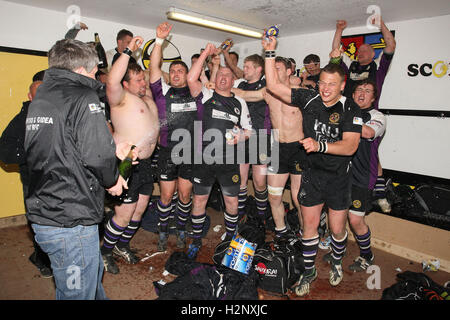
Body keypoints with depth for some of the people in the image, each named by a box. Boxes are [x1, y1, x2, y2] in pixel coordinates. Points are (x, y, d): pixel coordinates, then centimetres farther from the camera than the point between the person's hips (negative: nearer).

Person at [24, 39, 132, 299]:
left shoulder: (40, 99, 14)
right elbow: (97, 154, -25)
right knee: (78, 292, 8)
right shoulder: (83, 97, -14)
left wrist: (111, 153, 18)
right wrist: (112, 178, -4)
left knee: (94, 272, 28)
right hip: (71, 222, -9)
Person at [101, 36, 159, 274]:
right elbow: (112, 81, -31)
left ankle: (122, 245, 37)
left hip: (144, 163, 9)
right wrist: (129, 51, -28)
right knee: (124, 215, -1)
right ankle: (105, 252, 22)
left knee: (140, 210, 17)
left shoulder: (148, 100, 14)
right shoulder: (121, 98, -11)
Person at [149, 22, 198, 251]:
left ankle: (181, 231, 29)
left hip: (191, 153, 1)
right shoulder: (164, 91, 4)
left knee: (185, 195, 9)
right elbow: (153, 67, -6)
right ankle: (163, 233, 25)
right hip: (168, 152, 0)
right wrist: (160, 40, -14)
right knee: (166, 195, 7)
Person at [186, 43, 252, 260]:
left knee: (232, 201, 9)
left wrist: (241, 136, -9)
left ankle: (230, 238, 32)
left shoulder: (239, 102, 11)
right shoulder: (206, 95, 4)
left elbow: (248, 130, 13)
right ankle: (196, 241, 26)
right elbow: (191, 78, -15)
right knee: (199, 200, 7)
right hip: (204, 159, -2)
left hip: (229, 161, 2)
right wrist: (206, 53, -11)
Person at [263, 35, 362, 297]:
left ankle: (337, 263, 41)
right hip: (312, 174, 2)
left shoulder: (350, 109, -11)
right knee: (310, 225, 8)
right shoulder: (309, 99, -3)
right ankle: (309, 271, 29)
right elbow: (274, 86, -6)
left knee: (338, 229, 9)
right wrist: (270, 52, -10)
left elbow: (350, 146, -21)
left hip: (339, 177, -1)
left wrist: (320, 145, -34)